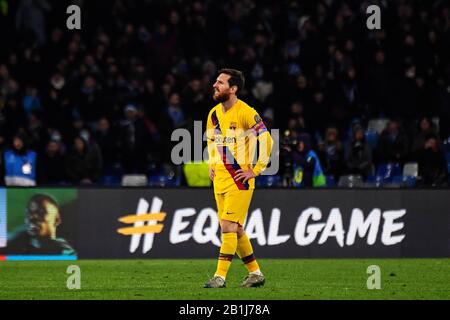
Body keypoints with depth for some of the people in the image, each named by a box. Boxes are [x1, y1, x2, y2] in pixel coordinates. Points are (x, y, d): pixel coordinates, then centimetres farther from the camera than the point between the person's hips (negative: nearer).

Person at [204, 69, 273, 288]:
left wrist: (256, 170, -12)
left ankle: (220, 276, -11)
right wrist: (212, 164, 16)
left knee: (228, 227, -12)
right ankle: (255, 273, 20)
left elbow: (267, 140, -14)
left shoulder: (246, 113, -14)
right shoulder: (214, 114, 9)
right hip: (220, 179, 8)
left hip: (239, 178, -8)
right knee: (235, 229, 10)